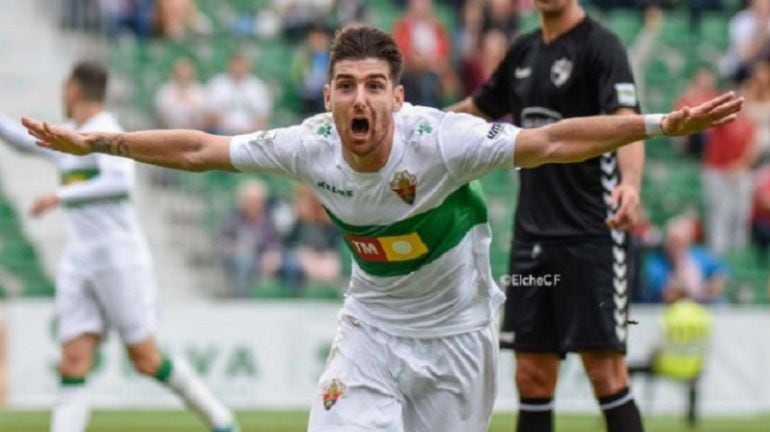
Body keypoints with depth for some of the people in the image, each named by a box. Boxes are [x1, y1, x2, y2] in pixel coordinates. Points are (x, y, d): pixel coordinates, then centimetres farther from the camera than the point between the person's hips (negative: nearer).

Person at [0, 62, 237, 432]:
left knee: (145, 360, -2)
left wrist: (61, 196, -28)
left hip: (119, 259, -8)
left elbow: (119, 182, -28)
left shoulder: (105, 132, -11)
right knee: (72, 365, -4)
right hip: (78, 263, 8)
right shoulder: (68, 136, 15)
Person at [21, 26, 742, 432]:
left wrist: (662, 124, -36)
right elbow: (199, 149, -4)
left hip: (455, 331, -2)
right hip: (372, 325, 2)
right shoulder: (310, 146, -16)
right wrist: (95, 143, -1)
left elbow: (552, 142, -27)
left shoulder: (439, 140, -26)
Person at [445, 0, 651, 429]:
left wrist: (631, 184, -45)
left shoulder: (600, 46, -10)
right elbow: (481, 107, 30)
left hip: (591, 235, -7)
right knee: (532, 377, 7)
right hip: (533, 234, 7)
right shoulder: (524, 51, 12)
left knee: (606, 373, -10)